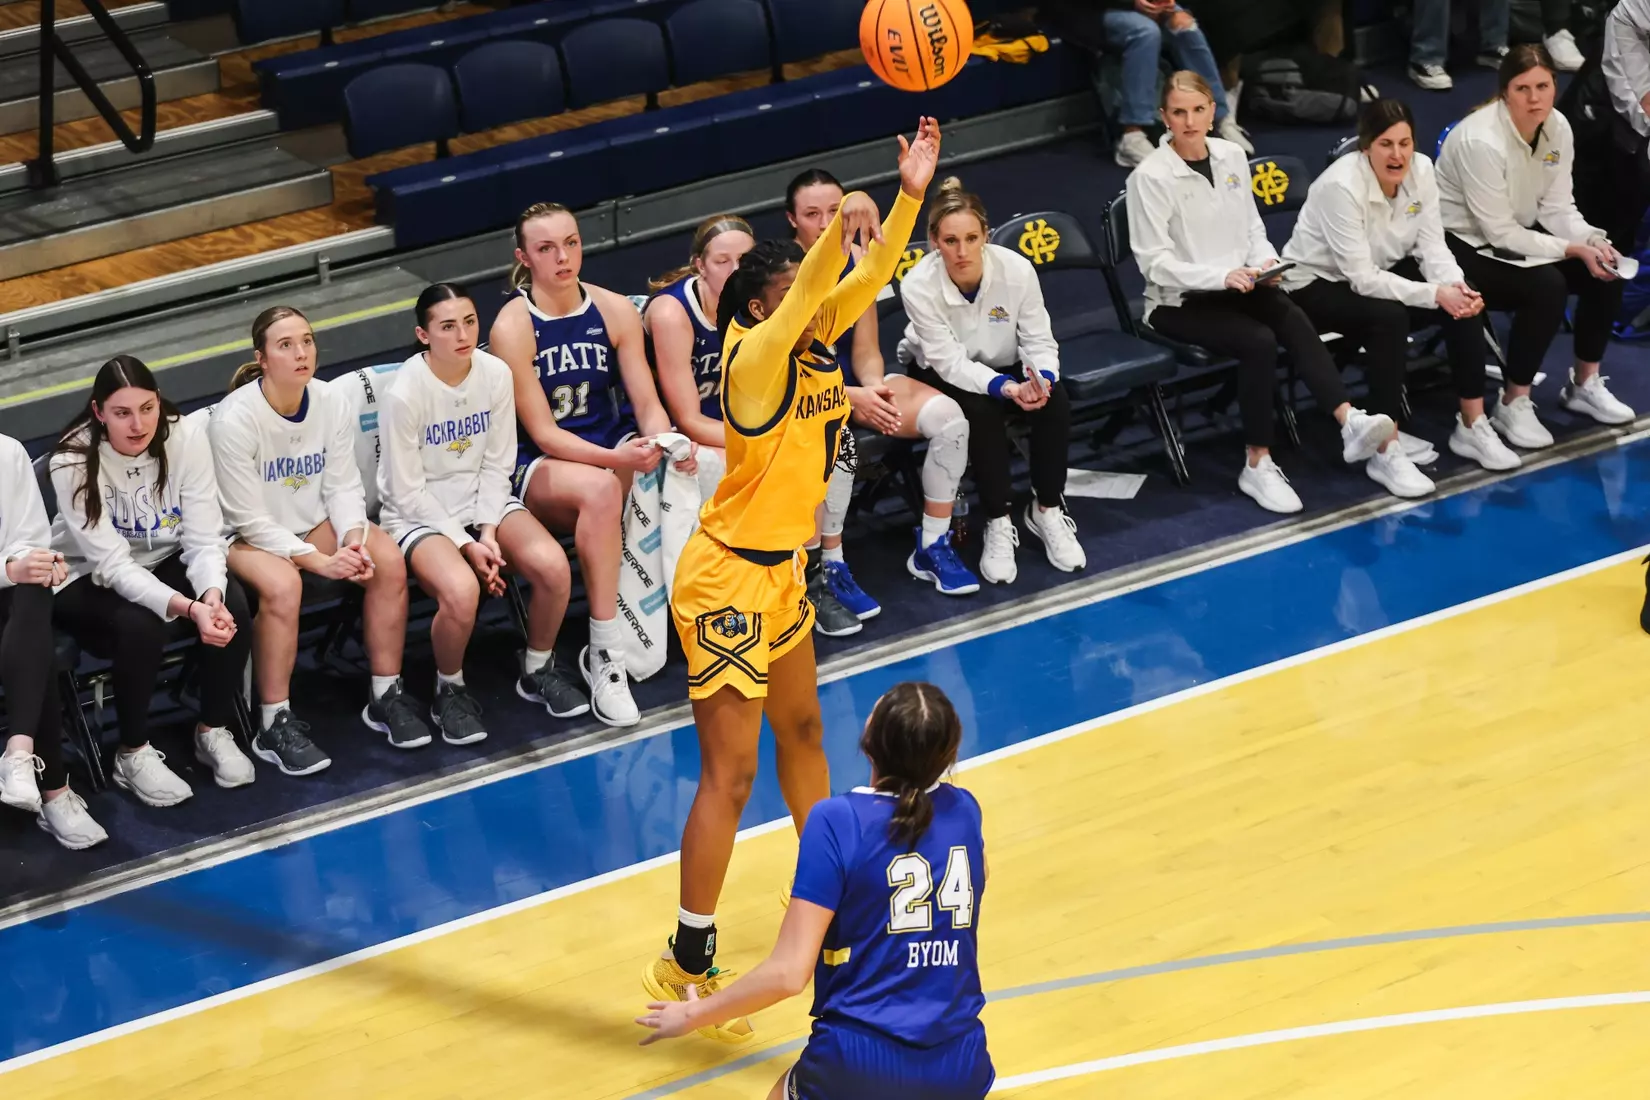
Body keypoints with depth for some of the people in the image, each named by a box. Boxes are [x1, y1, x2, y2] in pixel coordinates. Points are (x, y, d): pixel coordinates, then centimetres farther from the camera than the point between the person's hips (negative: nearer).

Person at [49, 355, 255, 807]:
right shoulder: (74, 460, -26)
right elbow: (112, 564, -30)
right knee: (140, 625, -34)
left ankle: (214, 731, -3)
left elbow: (203, 537, -18)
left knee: (231, 605, -26)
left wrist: (211, 596, -40)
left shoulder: (185, 438, -18)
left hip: (165, 562, 3)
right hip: (89, 580, -3)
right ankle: (133, 754, -12)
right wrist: (188, 608, -44)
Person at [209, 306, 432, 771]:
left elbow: (343, 487, -2)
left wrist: (354, 539, -22)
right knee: (282, 584, -35)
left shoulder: (329, 404, -8)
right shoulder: (234, 419, -23)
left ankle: (385, 696, -2)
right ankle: (275, 726, -22)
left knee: (388, 560, -18)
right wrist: (319, 560, -27)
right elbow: (251, 521, -21)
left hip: (313, 524, 6)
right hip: (248, 538, -5)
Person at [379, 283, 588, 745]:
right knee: (460, 589, -34)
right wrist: (466, 545, -17)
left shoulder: (496, 374, -7)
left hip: (484, 500, 5)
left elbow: (497, 465, 1)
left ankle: (538, 671, 6)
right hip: (418, 514, -4)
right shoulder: (405, 393, -19)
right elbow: (408, 491, -14)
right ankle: (450, 691, -5)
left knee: (553, 565, -22)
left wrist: (489, 532, -11)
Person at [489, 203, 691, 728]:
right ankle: (604, 654, -30)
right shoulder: (513, 326, -12)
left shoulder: (615, 310, 0)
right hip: (539, 467, -4)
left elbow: (647, 403, -2)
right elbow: (542, 433, -15)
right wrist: (616, 457, -31)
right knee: (599, 488, -37)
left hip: (612, 448, 5)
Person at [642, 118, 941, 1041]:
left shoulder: (816, 346, 1)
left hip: (782, 574, 9)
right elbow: (794, 303, -39)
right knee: (730, 774, -8)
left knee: (802, 732, 25)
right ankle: (687, 965, -2)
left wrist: (910, 195, -19)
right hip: (728, 581, -9)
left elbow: (869, 279, -6)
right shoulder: (754, 359, -20)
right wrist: (841, 227, -53)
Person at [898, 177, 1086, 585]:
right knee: (982, 411, -33)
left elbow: (1038, 340, -17)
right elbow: (949, 360, -30)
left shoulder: (1017, 269, -26)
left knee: (1054, 402, -25)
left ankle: (1047, 510, -5)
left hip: (1004, 365, 2)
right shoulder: (918, 286, -31)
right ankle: (998, 524, -18)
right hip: (940, 373, -2)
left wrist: (1041, 380, -40)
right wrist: (1006, 388, -44)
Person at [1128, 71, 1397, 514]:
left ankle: (1350, 422, -38)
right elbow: (1154, 263, -15)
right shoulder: (1150, 177, -12)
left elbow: (1252, 228, 14)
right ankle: (1258, 465, -22)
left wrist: (1265, 261, -8)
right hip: (1179, 301, -5)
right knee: (1259, 341, -30)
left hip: (1238, 286, 5)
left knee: (1294, 320, -26)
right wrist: (1221, 276, -26)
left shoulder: (1232, 156, 5)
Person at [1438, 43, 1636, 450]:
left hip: (1518, 232, 8)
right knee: (1547, 287, -29)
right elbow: (1501, 233, -26)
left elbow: (1558, 207, -1)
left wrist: (1594, 242, -20)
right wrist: (1574, 250, -25)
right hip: (1463, 244, -8)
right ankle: (1512, 405, -16)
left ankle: (1585, 384, 10)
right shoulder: (1482, 141, -30)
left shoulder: (1557, 127, -7)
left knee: (1605, 272, -7)